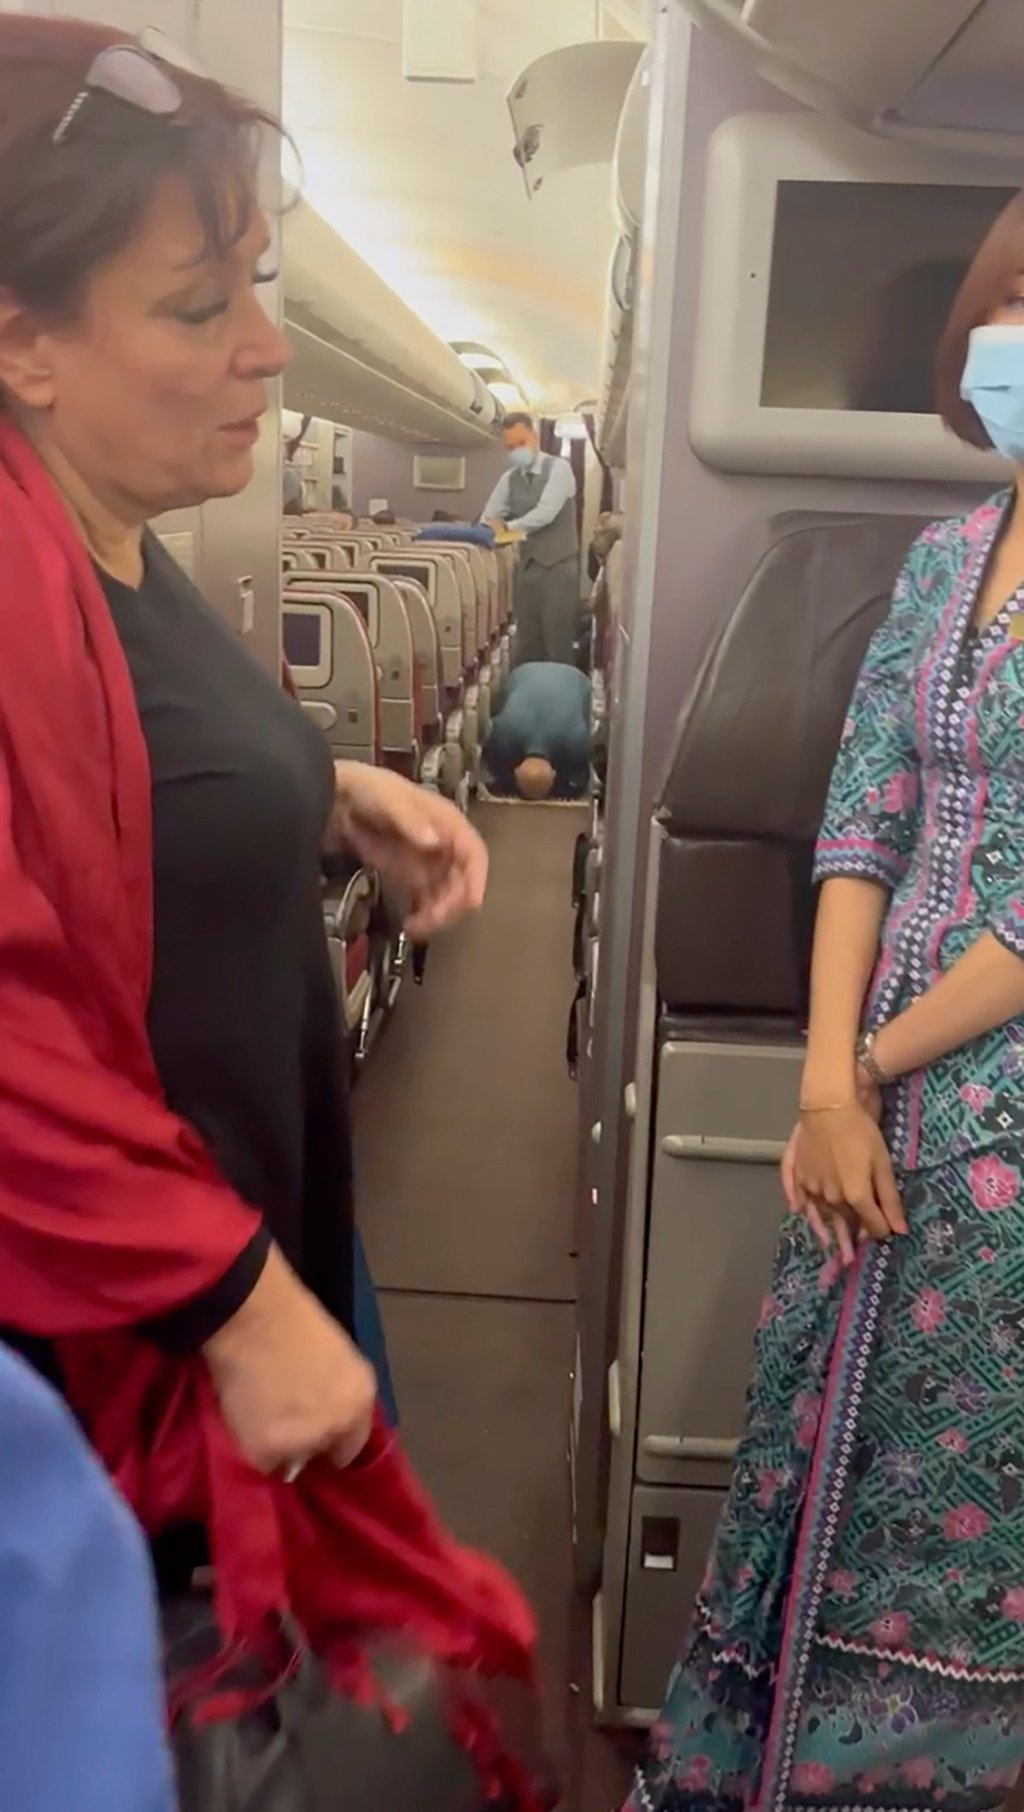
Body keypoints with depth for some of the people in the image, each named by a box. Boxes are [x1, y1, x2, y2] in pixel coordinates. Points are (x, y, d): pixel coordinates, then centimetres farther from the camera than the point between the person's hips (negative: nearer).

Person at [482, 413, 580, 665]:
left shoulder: (559, 468, -9)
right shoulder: (510, 478, 8)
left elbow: (545, 513, -22)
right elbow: (489, 518, 2)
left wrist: (507, 528, -30)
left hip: (558, 566, -5)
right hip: (527, 565, 5)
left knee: (557, 641, -4)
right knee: (526, 641, 9)